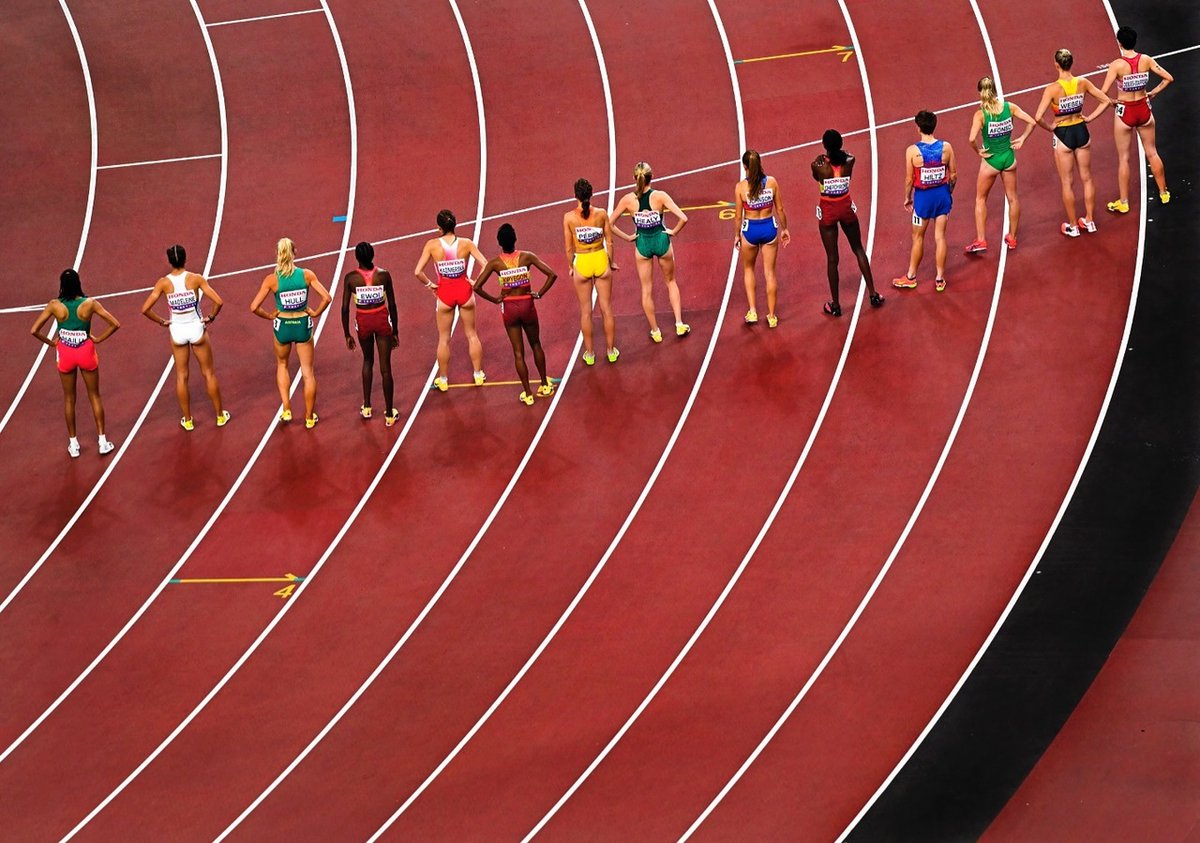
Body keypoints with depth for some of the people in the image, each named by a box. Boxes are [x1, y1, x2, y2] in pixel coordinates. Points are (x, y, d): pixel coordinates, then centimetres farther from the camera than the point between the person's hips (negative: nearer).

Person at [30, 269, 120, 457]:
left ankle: (73, 444, 25)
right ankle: (102, 442, 18)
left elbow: (34, 330, -14)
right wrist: (99, 339, -1)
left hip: (65, 353, 0)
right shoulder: (90, 304, -16)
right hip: (86, 353, 0)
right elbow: (115, 324, -13)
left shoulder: (55, 306, -15)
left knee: (69, 399, 17)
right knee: (94, 396, 16)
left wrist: (50, 342, 1)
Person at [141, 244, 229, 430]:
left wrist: (161, 322, 1)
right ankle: (220, 415, 23)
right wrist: (211, 317, -3)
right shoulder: (196, 279, -15)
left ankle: (187, 420, 21)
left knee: (182, 376, 14)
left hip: (177, 330, 1)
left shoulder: (163, 283, -11)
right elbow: (218, 302, -21)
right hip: (197, 329, -1)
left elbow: (145, 309, -13)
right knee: (209, 373, 14)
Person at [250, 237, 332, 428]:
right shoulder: (306, 275, -12)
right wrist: (315, 313, -1)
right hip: (303, 325, 0)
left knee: (282, 365, 27)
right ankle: (309, 417, 22)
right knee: (307, 371, 14)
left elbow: (254, 307, -16)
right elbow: (326, 298, -16)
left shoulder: (272, 280, -13)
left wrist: (270, 316, 1)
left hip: (282, 326, 0)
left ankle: (286, 409, 19)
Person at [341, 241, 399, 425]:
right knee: (385, 368, 6)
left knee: (368, 360, 27)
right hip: (382, 320, -1)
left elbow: (345, 308, -8)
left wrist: (347, 334, 4)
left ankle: (366, 407, 29)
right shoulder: (384, 275, -10)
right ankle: (390, 415, 12)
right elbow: (392, 305, -4)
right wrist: (395, 331, 9)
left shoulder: (351, 278, -12)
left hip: (363, 322, 1)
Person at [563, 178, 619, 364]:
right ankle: (611, 351, 21)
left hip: (581, 264, -1)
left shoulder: (569, 217, -12)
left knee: (585, 311, 11)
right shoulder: (601, 214, -10)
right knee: (606, 308, 13)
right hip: (601, 260, 1)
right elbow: (609, 242, -3)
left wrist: (571, 267, 10)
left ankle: (589, 353, 18)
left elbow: (568, 247, -6)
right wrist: (611, 262, 13)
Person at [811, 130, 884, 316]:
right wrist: (839, 152, 13)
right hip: (846, 208, 2)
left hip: (827, 211, -2)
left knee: (832, 258, 7)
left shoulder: (818, 166, -20)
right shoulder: (849, 161, -15)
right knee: (858, 249, 21)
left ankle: (835, 305, 15)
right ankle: (873, 295, 25)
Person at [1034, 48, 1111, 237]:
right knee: (1086, 178, 19)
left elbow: (1038, 117, -26)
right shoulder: (1082, 83, -8)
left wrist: (1049, 128, -8)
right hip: (1081, 132, 4)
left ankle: (1072, 226, 19)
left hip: (1063, 135, -4)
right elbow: (1105, 101, 0)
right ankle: (1089, 221, 28)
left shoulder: (1052, 89, -21)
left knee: (1066, 183, 10)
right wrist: (1089, 118, 4)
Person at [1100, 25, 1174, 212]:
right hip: (1144, 109, 4)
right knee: (1152, 153, 21)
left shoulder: (1117, 65, -21)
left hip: (1125, 112, -4)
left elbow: (1103, 92, -25)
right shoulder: (1146, 60, -9)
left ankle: (1123, 203, 17)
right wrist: (1153, 92, 6)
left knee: (1123, 158, 9)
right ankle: (1164, 193, 33)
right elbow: (1168, 78, -4)